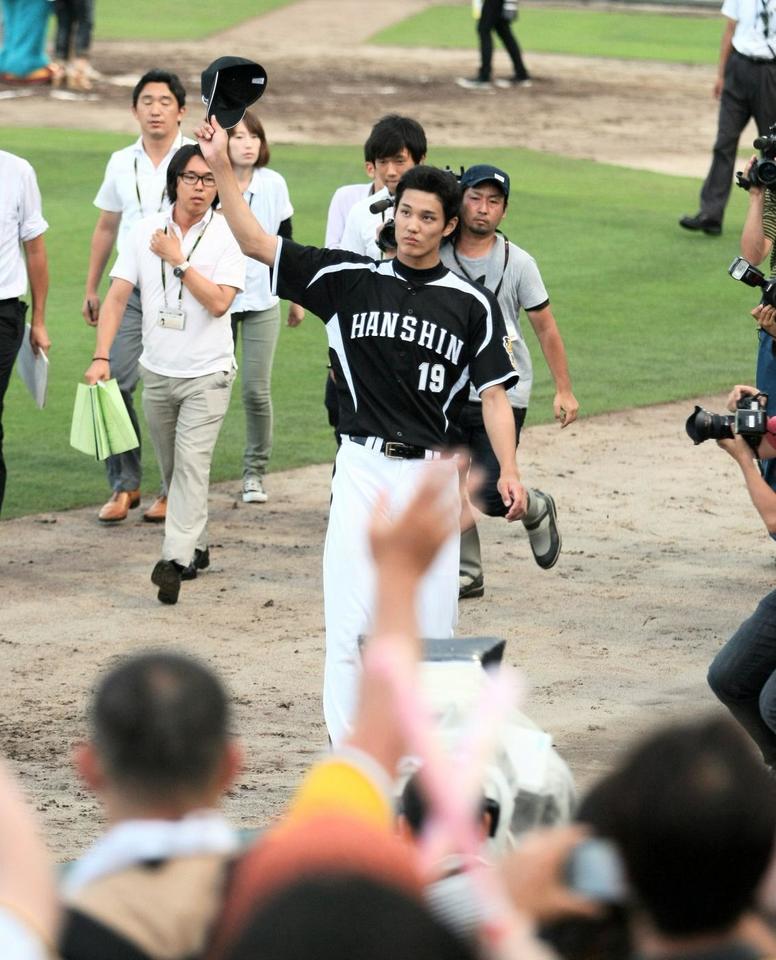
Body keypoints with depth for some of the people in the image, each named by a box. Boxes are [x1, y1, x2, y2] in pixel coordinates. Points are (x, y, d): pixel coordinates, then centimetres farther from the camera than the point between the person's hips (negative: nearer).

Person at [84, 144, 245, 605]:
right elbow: (118, 296, -1)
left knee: (192, 463, -15)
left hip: (207, 373, -4)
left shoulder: (226, 235, -8)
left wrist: (179, 260, -17)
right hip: (157, 371, 4)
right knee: (172, 466, 13)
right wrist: (101, 355, -11)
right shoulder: (146, 232, 1)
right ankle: (197, 547, 29)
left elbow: (219, 302, -18)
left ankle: (176, 559, -22)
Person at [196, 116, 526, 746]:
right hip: (362, 466, 0)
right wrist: (221, 166, -8)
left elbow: (494, 392, 2)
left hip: (431, 475, 0)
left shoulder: (471, 305, 5)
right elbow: (256, 241, 2)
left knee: (430, 626, 4)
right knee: (351, 622, -7)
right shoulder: (351, 280, 5)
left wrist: (509, 471, -11)